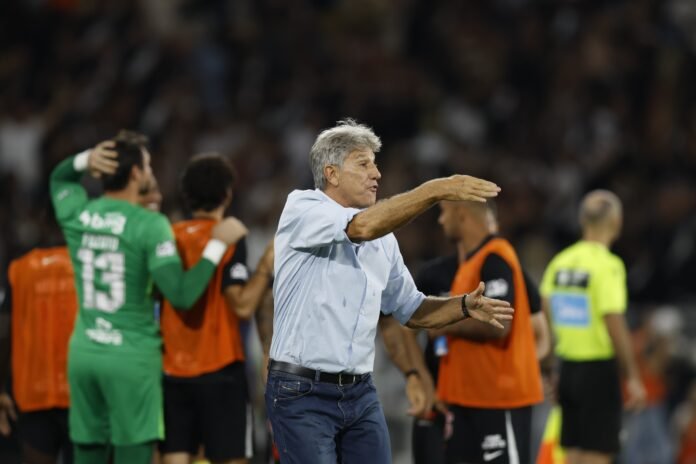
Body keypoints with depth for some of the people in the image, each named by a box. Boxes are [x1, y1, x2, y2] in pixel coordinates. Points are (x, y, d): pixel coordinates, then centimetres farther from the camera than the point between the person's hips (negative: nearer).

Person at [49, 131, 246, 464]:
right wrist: (218, 244, -11)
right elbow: (181, 295, -19)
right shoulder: (149, 225, -13)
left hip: (83, 351, 6)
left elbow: (59, 178, 28)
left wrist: (84, 160, 6)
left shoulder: (76, 215, 4)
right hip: (132, 357, -6)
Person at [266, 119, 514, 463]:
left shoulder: (382, 238, 12)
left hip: (360, 394, 7)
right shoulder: (301, 209, -8)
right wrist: (435, 190, -30)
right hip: (302, 394, -7)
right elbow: (362, 227, -26)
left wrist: (464, 306, 0)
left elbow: (409, 308, 19)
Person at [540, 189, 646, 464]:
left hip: (568, 367, 7)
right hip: (599, 370, -7)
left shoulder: (560, 263, 7)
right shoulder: (607, 265, -14)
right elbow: (615, 326, -18)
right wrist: (633, 378, -13)